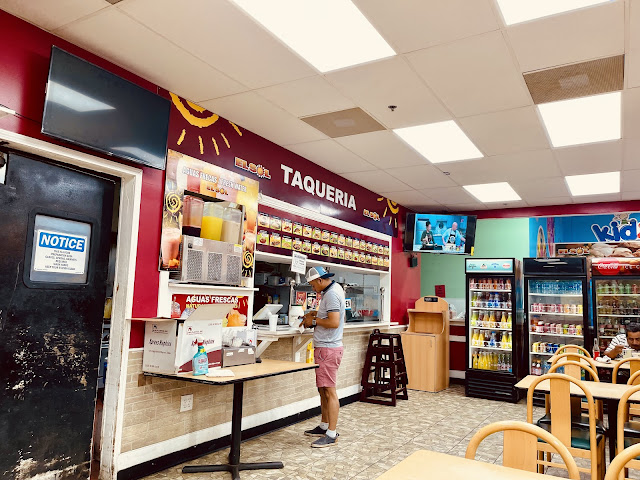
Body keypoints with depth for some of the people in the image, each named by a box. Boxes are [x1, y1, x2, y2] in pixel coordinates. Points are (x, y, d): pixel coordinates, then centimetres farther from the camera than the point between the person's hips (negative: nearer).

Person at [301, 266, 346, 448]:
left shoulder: (332, 294, -17)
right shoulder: (334, 289, 14)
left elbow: (334, 322, -25)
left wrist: (314, 321, -12)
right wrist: (315, 314, 15)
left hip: (328, 349, -11)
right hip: (323, 347, 11)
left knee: (329, 391, -6)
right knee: (323, 390, 18)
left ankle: (332, 435, 1)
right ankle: (324, 426, 29)